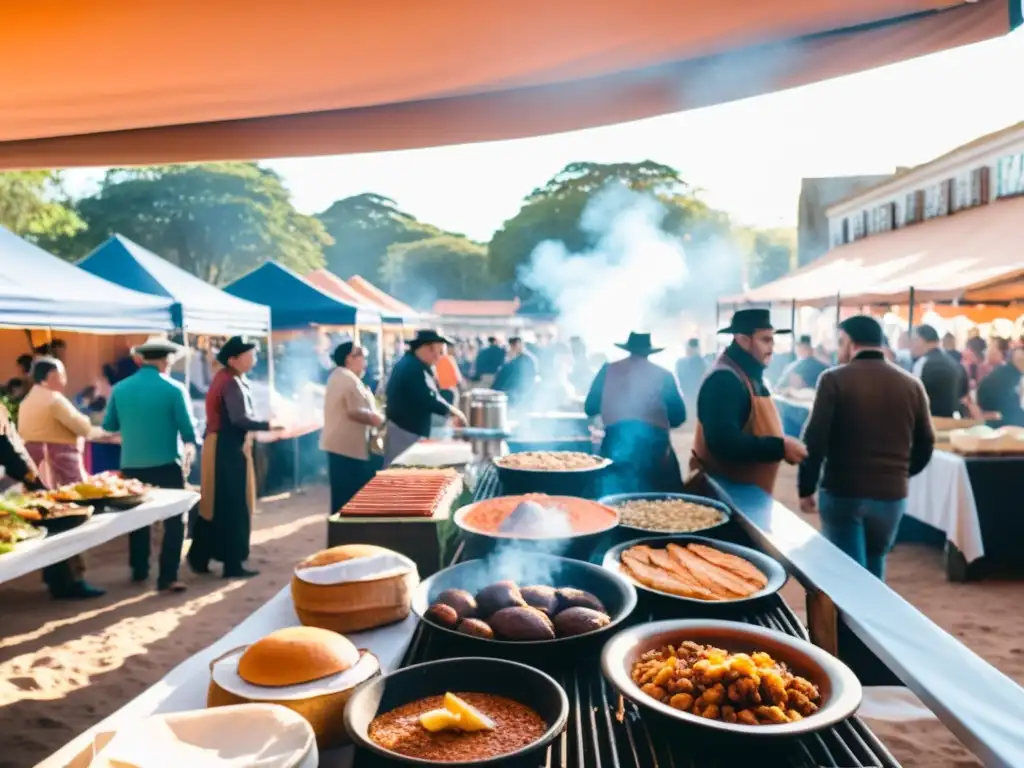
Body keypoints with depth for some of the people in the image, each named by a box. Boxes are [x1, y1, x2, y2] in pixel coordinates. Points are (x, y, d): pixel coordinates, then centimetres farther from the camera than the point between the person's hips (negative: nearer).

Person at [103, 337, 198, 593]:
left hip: (131, 465, 5)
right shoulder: (174, 389, -10)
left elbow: (108, 426, 11)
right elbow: (188, 429, -8)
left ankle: (139, 571, 31)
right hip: (166, 465, -5)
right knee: (174, 520, 4)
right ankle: (167, 577, 0)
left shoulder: (120, 389, 1)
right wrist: (190, 450, 13)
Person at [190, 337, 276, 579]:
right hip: (229, 448, -10)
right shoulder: (232, 382, -17)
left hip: (220, 445, 10)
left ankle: (200, 557, 23)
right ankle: (233, 564, 6)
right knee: (234, 507, -2)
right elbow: (240, 419, -27)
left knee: (216, 504, 15)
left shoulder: (224, 378, 14)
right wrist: (268, 426, -20)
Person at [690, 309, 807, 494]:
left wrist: (783, 445, 5)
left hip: (749, 490, 10)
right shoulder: (724, 379, -22)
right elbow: (723, 442, -32)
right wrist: (781, 447, -27)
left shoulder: (751, 376, 11)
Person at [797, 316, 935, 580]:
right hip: (892, 495, 5)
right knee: (874, 571, 22)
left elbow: (814, 439, -12)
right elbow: (925, 444, 11)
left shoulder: (834, 379, -8)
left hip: (842, 492, -4)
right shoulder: (911, 384, 4)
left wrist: (806, 488, -2)